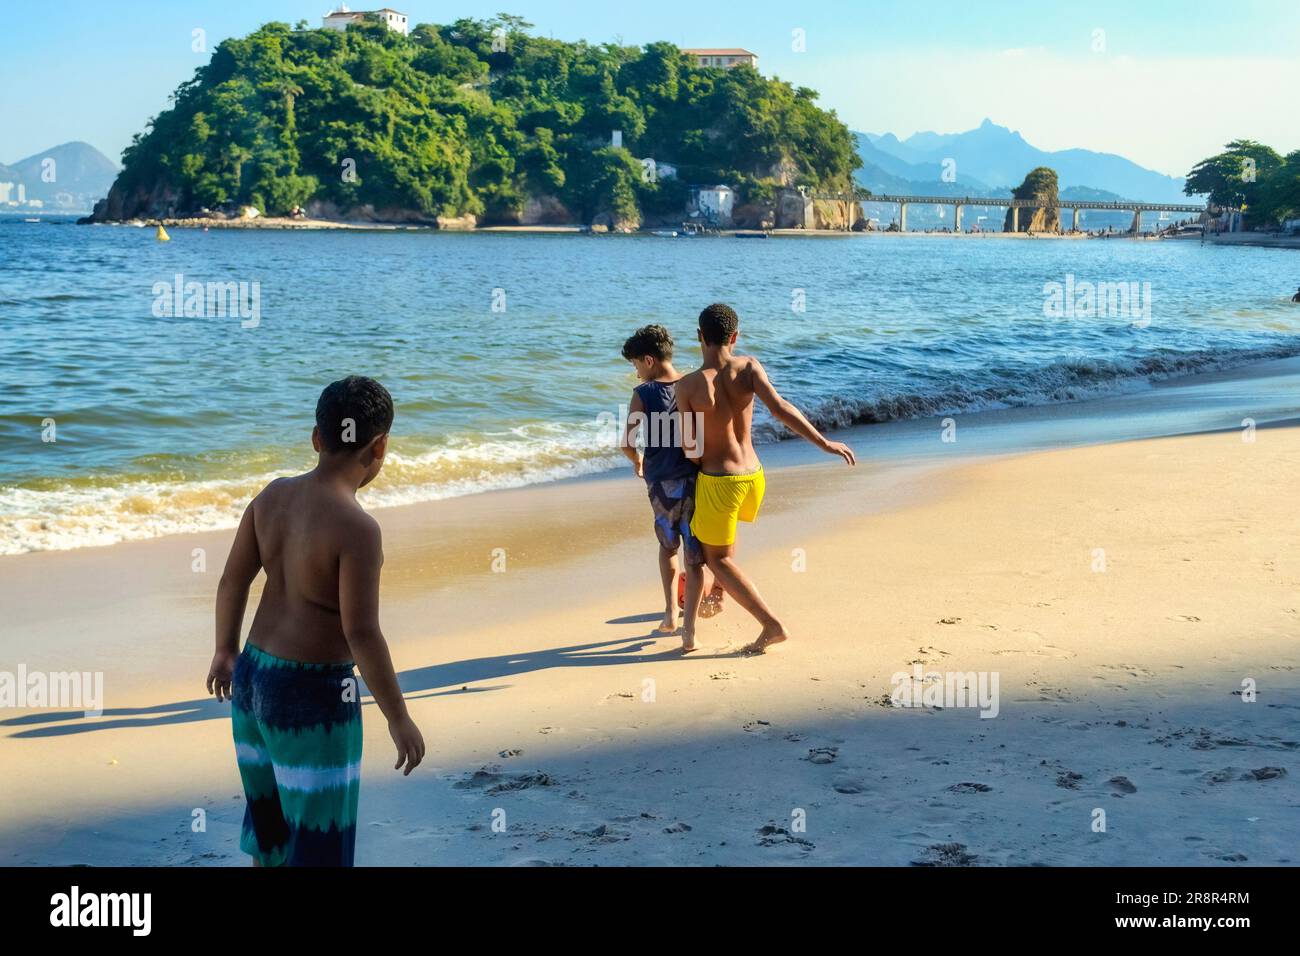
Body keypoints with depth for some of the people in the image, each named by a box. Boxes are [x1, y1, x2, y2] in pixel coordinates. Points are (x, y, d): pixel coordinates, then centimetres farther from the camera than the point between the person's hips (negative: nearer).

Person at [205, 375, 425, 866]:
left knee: (270, 810, 26)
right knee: (320, 839, 6)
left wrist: (226, 651, 22)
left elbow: (232, 580, 7)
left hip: (255, 679, 8)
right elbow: (361, 633, -25)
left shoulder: (274, 494, -2)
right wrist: (399, 718, -14)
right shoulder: (357, 527, -24)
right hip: (312, 698, -8)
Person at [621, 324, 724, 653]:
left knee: (668, 545, 26)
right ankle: (689, 630, -3)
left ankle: (671, 612, 22)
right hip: (695, 481, 0)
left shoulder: (643, 394, -5)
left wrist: (637, 460, 17)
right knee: (695, 557, 5)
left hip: (661, 484, 0)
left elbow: (627, 443, -4)